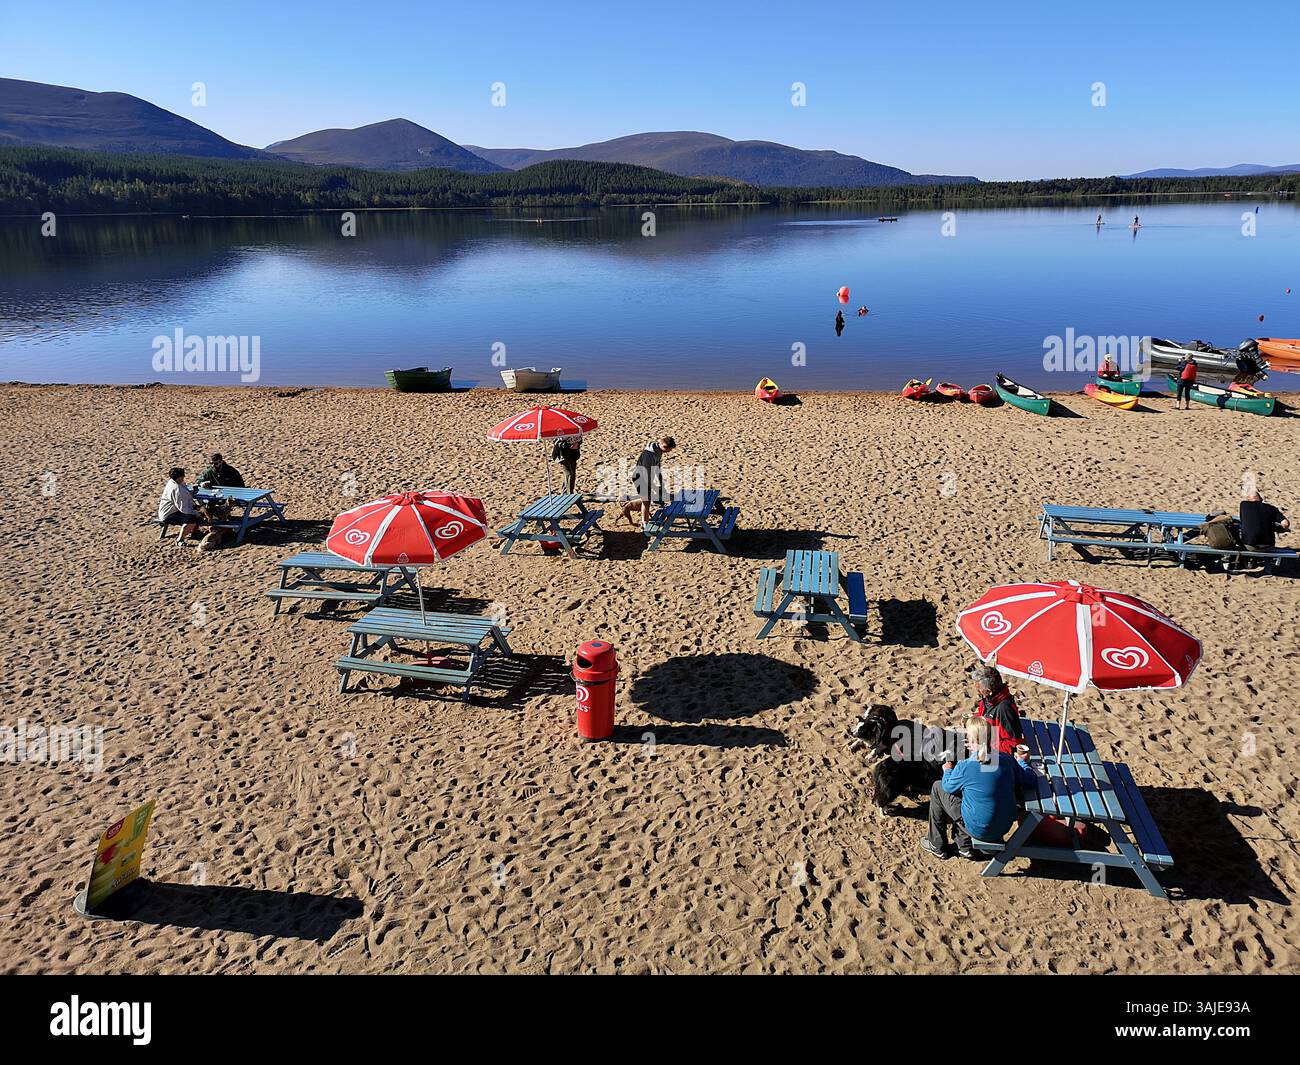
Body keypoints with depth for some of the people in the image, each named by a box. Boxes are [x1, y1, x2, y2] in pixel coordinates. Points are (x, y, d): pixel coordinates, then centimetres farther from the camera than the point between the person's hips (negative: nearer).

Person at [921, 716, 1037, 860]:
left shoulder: (964, 767, -21)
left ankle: (937, 846, 24)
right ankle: (965, 847, 30)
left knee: (938, 788, 12)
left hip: (980, 830, -5)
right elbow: (1031, 780, 4)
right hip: (1005, 826, 5)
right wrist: (1022, 762, 24)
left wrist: (948, 770, 20)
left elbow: (948, 787, -2)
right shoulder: (1007, 760, -11)